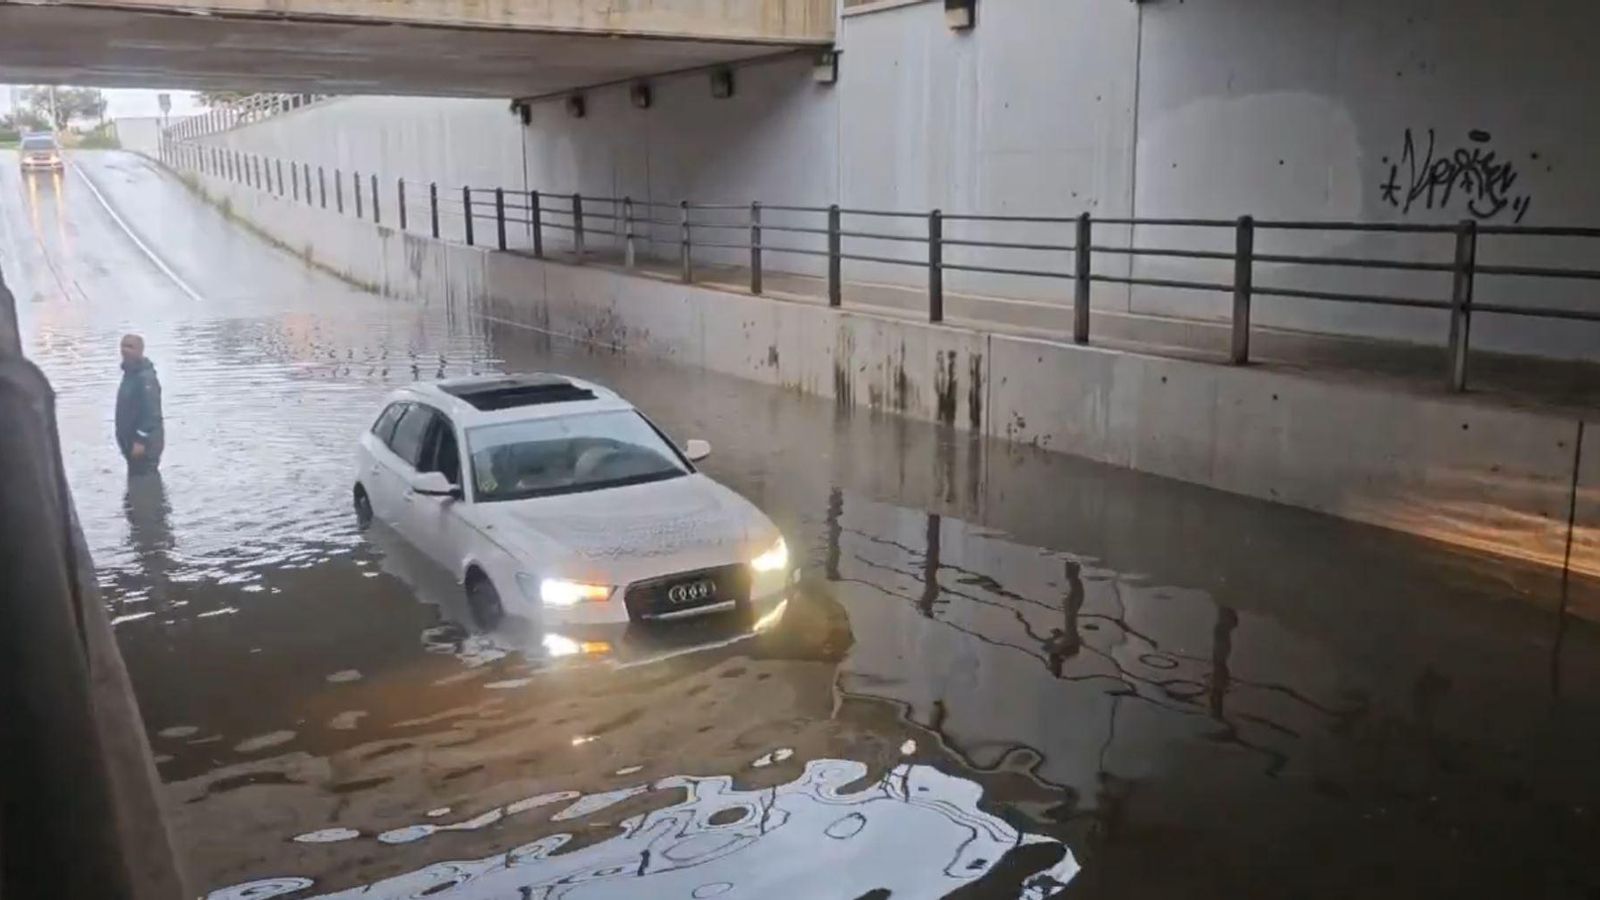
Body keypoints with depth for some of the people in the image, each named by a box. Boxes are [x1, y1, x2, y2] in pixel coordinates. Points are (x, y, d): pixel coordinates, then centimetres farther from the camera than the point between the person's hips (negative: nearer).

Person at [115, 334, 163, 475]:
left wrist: (141, 440, -25)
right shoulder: (130, 374, 14)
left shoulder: (145, 378, -19)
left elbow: (151, 414, -25)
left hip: (144, 444, -11)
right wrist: (128, 442, 21)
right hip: (132, 442, 11)